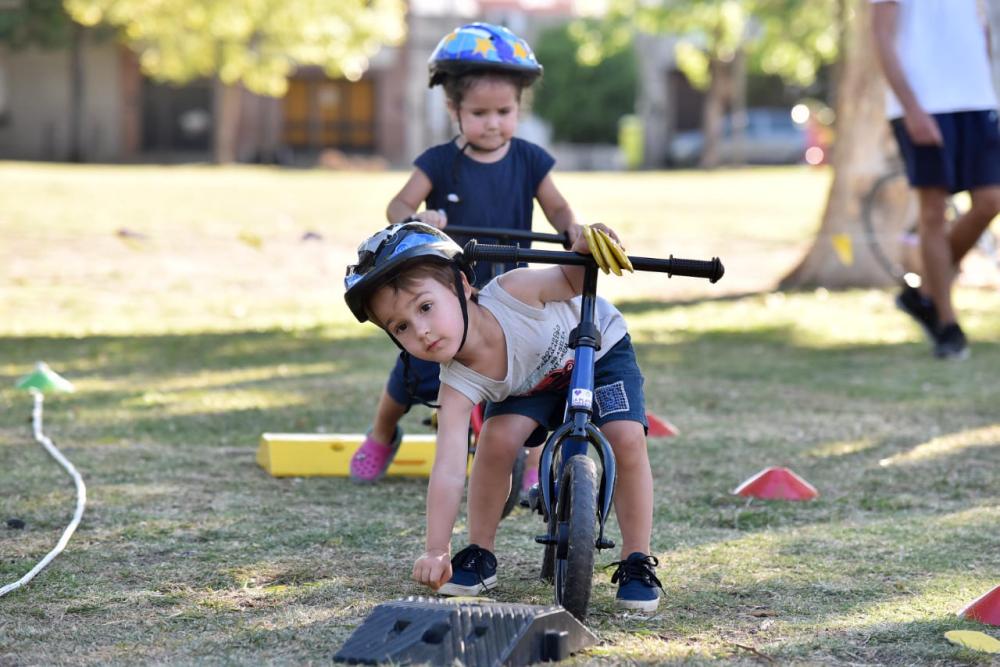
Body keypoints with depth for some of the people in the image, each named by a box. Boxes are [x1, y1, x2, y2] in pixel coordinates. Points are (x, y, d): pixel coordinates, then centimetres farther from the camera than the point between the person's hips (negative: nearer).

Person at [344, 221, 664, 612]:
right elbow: (448, 469, -39)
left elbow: (572, 280, -24)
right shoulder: (458, 386, -33)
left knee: (627, 437, -24)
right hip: (535, 383, 2)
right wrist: (436, 552, -46)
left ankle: (637, 562, -7)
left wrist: (587, 248, -48)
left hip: (600, 349, -2)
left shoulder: (512, 293, -41)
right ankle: (480, 555, -3)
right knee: (497, 439, -24)